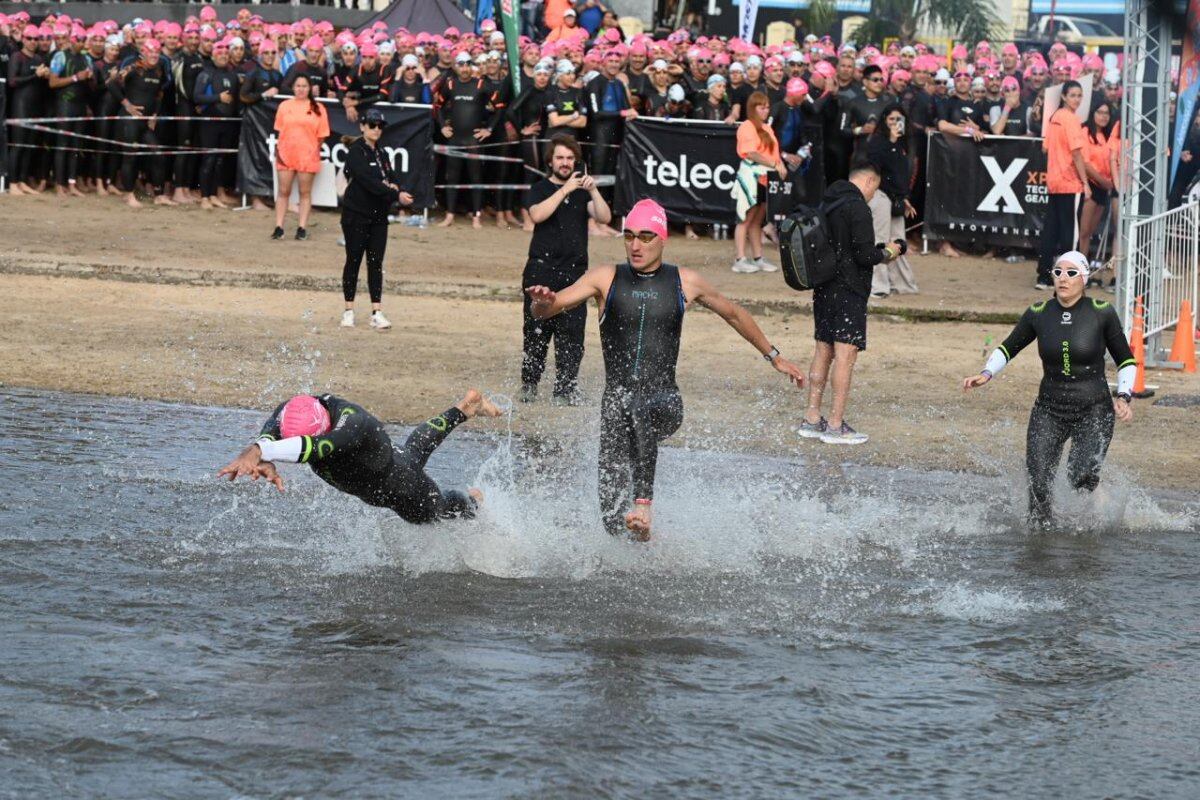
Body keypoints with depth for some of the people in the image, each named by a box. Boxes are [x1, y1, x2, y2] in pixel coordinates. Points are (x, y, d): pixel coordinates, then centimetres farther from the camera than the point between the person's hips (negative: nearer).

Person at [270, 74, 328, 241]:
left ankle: (302, 228, 7)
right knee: (283, 191, 3)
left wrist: (314, 149, -2)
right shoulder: (284, 106, 8)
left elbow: (322, 135, 4)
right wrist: (279, 149, 2)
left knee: (305, 192, 3)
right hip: (286, 155, 2)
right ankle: (279, 227, 6)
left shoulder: (317, 108, 2)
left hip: (307, 156, -2)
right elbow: (280, 130, 11)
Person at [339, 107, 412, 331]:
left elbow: (393, 177, 9)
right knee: (353, 261, 2)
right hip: (356, 214, -6)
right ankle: (349, 310, 11)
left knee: (376, 263, 1)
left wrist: (393, 185, -16)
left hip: (379, 215, 6)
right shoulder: (356, 151, -11)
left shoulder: (381, 153, 13)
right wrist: (396, 195, -27)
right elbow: (369, 182, -22)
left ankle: (377, 312, -2)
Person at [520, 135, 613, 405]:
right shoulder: (540, 189, 7)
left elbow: (604, 218, 1)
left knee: (572, 332, -3)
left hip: (575, 271, 2)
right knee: (537, 331, -3)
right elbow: (537, 214, -13)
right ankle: (529, 385, 5)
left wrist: (593, 191, -14)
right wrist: (565, 190, -17)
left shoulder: (582, 192, 14)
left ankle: (566, 388, -1)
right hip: (542, 269, -2)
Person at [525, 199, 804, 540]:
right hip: (616, 400, 1)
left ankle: (643, 500, -35)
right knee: (614, 521, -10)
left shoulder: (685, 282, 7)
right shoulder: (606, 279, 5)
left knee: (647, 411, -42)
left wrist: (774, 357, 29)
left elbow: (734, 314, 24)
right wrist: (541, 303, -28)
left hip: (664, 400, -1)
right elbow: (546, 310, -3)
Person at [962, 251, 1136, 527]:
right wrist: (986, 374, -1)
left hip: (1093, 411, -3)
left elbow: (1126, 361, 4)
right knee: (1038, 483, -11)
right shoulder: (1039, 314, 0)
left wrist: (1124, 396, -10)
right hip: (1049, 410, 3)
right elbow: (1008, 348, 14)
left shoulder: (1102, 313, -5)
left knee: (1082, 476, -22)